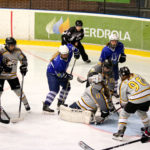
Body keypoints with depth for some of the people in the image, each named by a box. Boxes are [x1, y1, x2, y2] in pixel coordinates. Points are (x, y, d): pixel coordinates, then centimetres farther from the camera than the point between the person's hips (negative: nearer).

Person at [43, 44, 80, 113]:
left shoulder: (69, 49, -20)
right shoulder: (58, 62, -38)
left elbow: (70, 46, 4)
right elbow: (59, 73, -28)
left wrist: (76, 52, 9)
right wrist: (67, 76, -29)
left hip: (61, 72, 9)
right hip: (52, 73, -9)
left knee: (66, 86, 15)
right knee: (54, 89, -23)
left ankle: (60, 103, 29)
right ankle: (46, 106, -29)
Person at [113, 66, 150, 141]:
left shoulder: (123, 84, 3)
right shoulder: (136, 76, 15)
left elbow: (123, 99, 9)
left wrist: (124, 105, 32)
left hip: (136, 100, -5)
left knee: (124, 114, 11)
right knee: (142, 112, 33)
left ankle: (120, 133, 8)